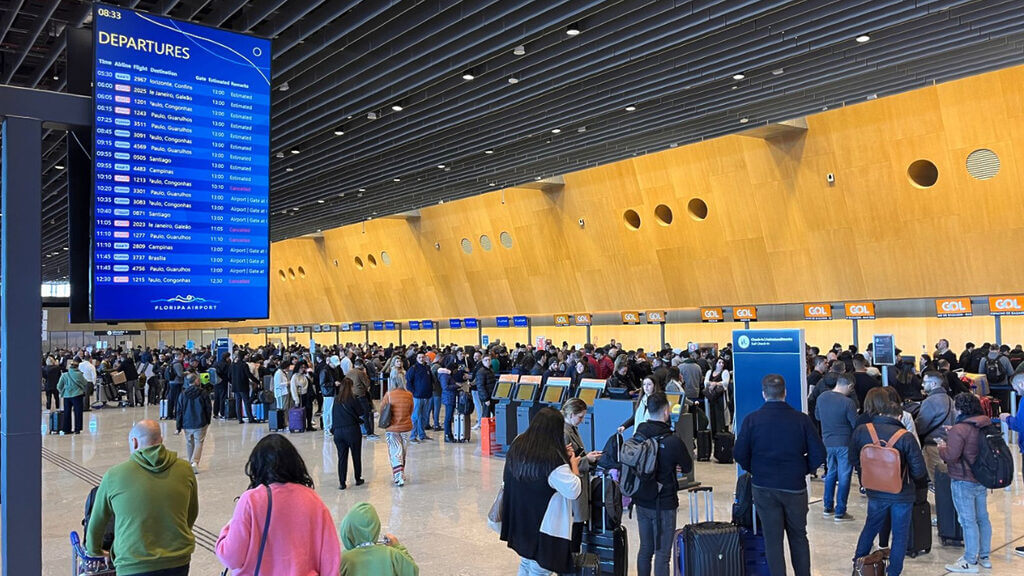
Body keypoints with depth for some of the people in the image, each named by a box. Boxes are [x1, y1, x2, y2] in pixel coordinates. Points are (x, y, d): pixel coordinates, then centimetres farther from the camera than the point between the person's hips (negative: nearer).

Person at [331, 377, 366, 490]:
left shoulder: (336, 400, 1)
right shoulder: (353, 399, -10)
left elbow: (333, 415, 8)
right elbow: (362, 414, -4)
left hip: (338, 431, 3)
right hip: (352, 430, -3)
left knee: (342, 457, 8)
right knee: (356, 456, 13)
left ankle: (341, 483, 6)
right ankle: (358, 479, 24)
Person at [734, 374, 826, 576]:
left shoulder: (751, 420, -9)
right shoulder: (802, 419, -8)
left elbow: (739, 454, -7)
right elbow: (818, 454, -8)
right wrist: (802, 470, 8)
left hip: (764, 488, -1)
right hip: (795, 486, 1)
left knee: (772, 539, 9)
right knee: (799, 537, 18)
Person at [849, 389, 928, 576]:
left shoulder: (861, 431, -13)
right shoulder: (905, 437, -22)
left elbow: (854, 460, 1)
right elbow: (918, 470, -16)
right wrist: (917, 481, 7)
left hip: (875, 492, 3)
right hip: (903, 494, -3)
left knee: (870, 527, 24)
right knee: (900, 535, 14)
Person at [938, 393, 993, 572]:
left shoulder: (959, 429, -21)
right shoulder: (985, 425, 3)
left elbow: (950, 456, -24)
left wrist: (942, 447, -4)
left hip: (964, 482, -8)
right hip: (982, 480, 8)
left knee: (968, 521, 0)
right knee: (982, 518, 17)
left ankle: (970, 561, 7)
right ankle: (985, 556, 29)